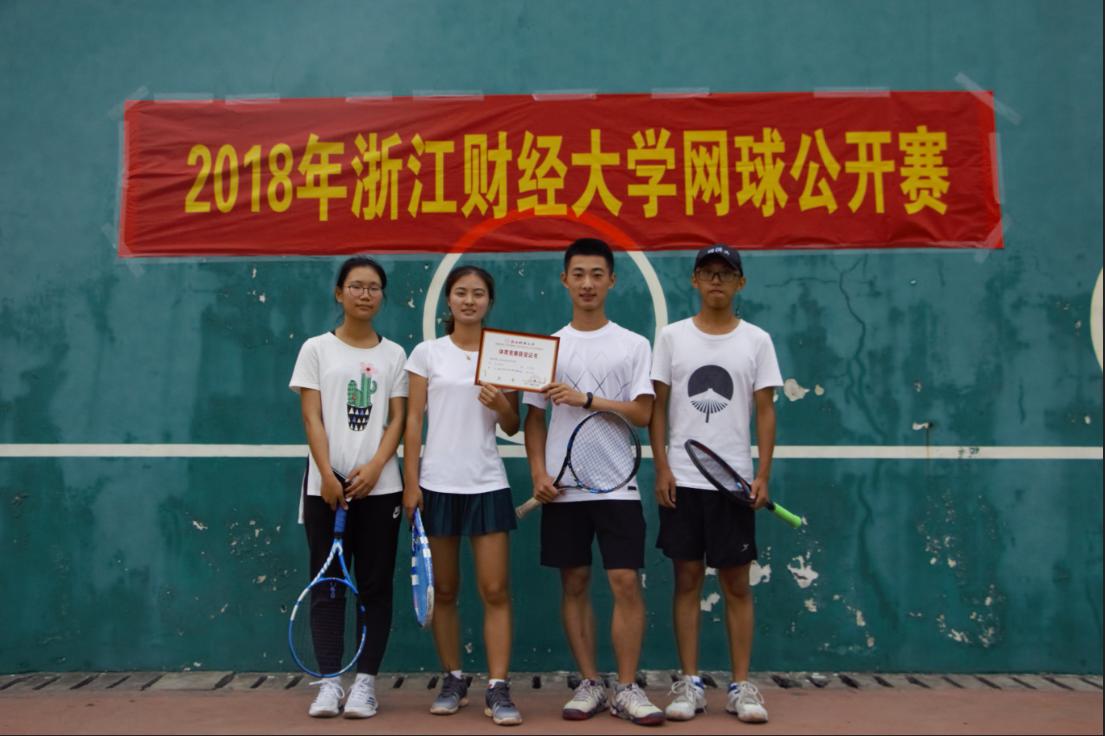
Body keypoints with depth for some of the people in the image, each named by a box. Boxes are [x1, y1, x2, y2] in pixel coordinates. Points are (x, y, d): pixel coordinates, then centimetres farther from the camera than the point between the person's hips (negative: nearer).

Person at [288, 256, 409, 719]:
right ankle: (329, 684, 10)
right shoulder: (316, 349, 4)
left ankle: (365, 683, 11)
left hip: (379, 486, 1)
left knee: (375, 586, 3)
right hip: (326, 485, -1)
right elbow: (312, 418, -3)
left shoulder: (393, 354, 8)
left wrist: (374, 468, -13)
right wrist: (328, 475, -14)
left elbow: (397, 419, 2)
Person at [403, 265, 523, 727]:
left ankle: (498, 689, 2)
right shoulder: (427, 353, 3)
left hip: (487, 483, 0)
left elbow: (513, 428, 7)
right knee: (444, 591, 9)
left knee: (495, 591, -3)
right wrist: (410, 481, -5)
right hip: (437, 483, 0)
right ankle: (453, 680, 22)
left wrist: (500, 406, -15)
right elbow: (413, 421, 1)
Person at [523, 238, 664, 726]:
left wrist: (584, 399, -15)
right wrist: (538, 474, -6)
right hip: (562, 487, 2)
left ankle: (626, 689, 6)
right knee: (574, 585, 7)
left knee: (626, 583, -5)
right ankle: (589, 684, 18)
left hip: (616, 484, -2)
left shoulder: (634, 345, 3)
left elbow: (642, 414, -6)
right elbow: (534, 419, 7)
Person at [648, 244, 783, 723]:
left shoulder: (757, 340, 4)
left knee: (737, 583, 5)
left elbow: (765, 412, 2)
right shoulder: (672, 337, 4)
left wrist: (763, 476, -6)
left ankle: (741, 686, 14)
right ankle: (690, 683, 14)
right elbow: (658, 408, 4)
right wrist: (661, 469, -5)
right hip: (682, 480, 0)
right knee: (687, 580, 6)